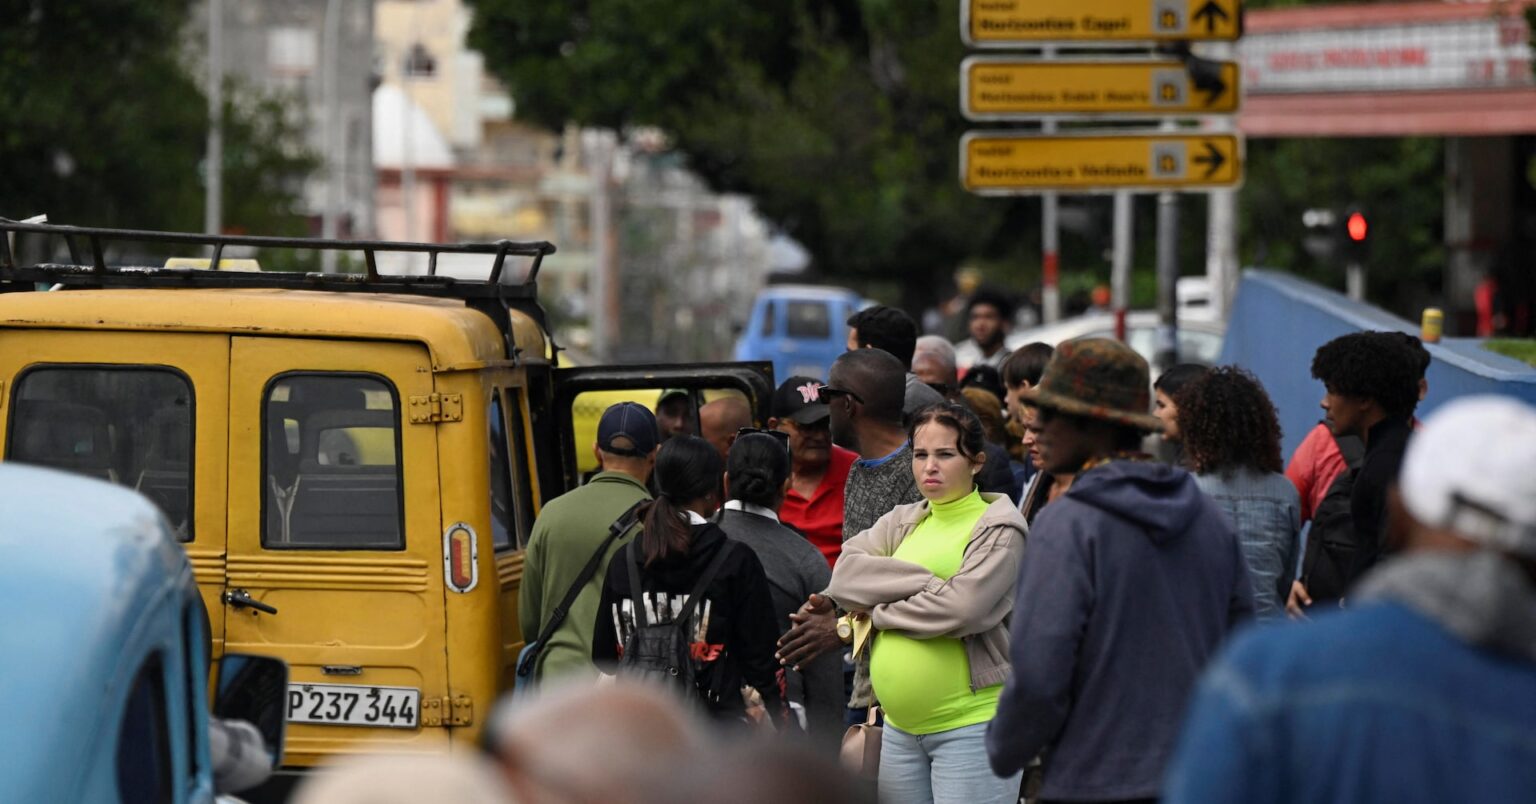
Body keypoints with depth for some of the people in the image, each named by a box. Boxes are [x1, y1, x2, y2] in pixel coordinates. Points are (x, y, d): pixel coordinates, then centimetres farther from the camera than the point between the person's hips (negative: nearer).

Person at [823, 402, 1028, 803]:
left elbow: (961, 608, -19)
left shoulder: (998, 529, -5)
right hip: (900, 726, 6)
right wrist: (924, 582, -13)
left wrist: (879, 611, -6)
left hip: (971, 726, -6)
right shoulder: (902, 522, 14)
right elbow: (845, 576, -2)